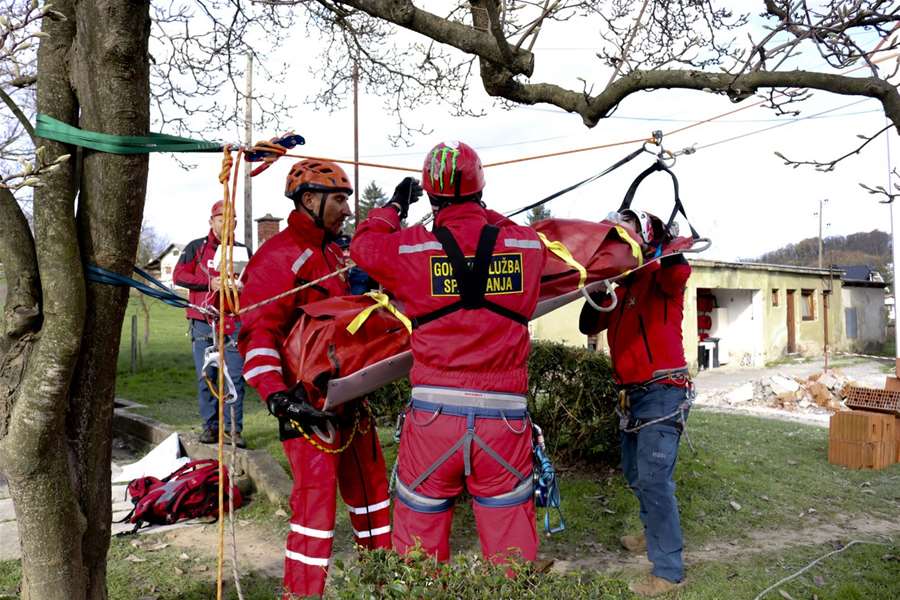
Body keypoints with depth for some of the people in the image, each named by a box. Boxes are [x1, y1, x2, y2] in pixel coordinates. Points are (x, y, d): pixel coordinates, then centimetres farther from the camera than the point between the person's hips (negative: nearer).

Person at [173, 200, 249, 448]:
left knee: (235, 376, -2)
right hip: (203, 322, 0)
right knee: (206, 377, 3)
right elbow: (179, 276, 1)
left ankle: (233, 427, 6)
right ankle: (210, 426, 13)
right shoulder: (196, 248, 9)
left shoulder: (242, 251, 12)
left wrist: (242, 286, -9)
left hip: (234, 322, 0)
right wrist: (210, 282, -10)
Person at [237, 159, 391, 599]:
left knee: (370, 483, 17)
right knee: (317, 493, -8)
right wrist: (276, 395, -30)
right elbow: (256, 335, -20)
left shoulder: (332, 254, 16)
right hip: (306, 401, -9)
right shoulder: (278, 258, -14)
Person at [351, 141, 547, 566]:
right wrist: (484, 215, 34)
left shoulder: (410, 249, -4)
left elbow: (363, 245, 16)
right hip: (504, 419, 1)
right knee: (512, 548, 15)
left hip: (433, 415, -1)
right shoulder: (528, 245, 0)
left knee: (419, 537, 17)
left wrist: (395, 205, 30)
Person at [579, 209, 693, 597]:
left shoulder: (660, 277, -7)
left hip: (663, 391, -9)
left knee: (654, 478, -12)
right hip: (633, 394, 9)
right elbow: (589, 326, 12)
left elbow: (678, 269, -31)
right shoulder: (621, 291, 16)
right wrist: (599, 289, 0)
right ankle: (654, 534, 41)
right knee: (635, 474, 20)